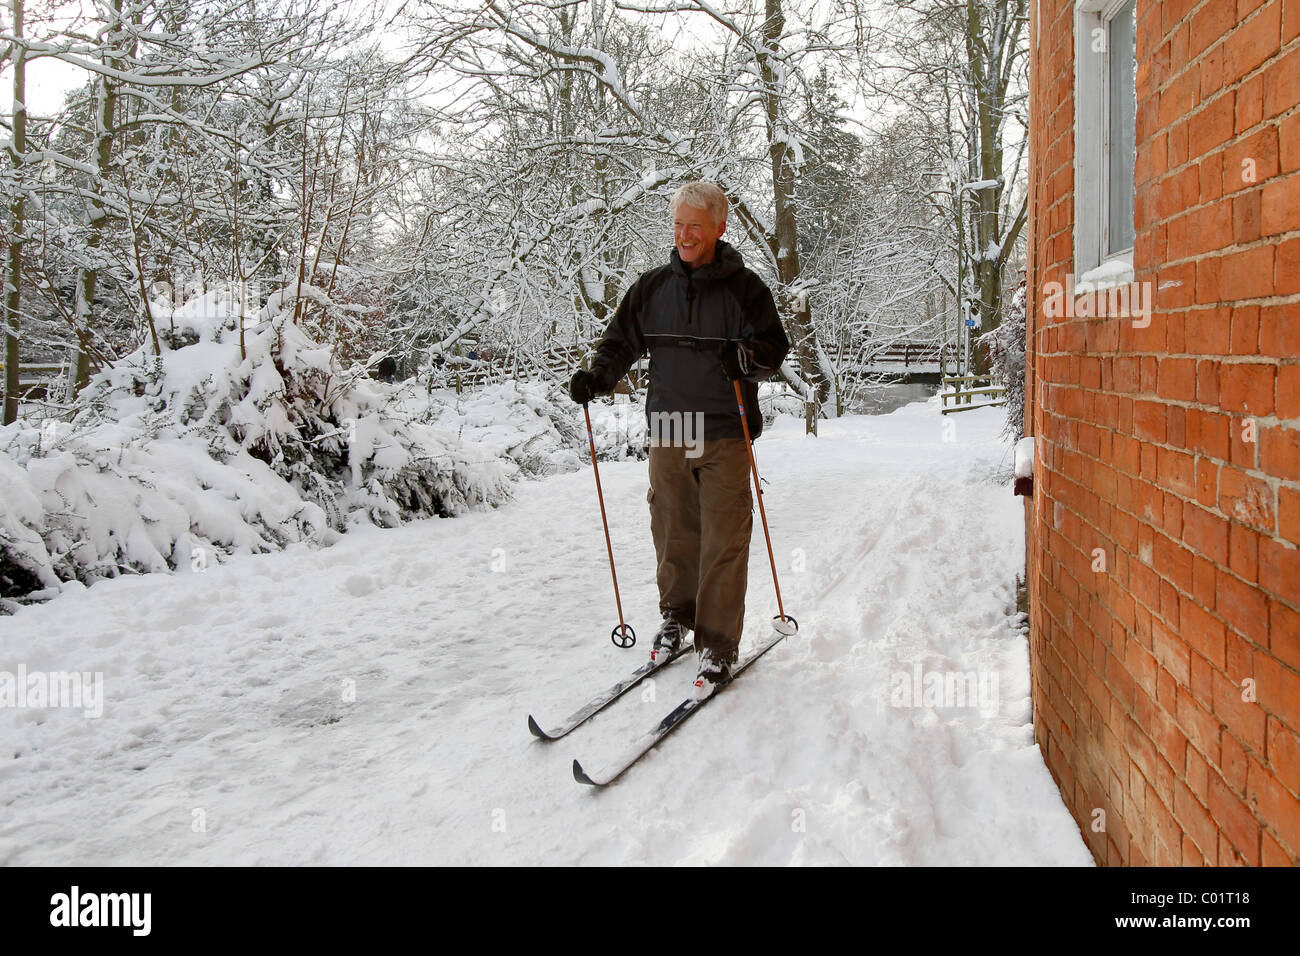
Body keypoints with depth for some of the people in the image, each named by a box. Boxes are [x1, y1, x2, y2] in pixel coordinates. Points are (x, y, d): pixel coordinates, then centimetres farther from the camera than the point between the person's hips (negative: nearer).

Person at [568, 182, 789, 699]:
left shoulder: (744, 287, 0)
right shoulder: (652, 287, 9)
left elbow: (774, 346, 0)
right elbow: (621, 341, 13)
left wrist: (746, 357, -22)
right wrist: (597, 377, -5)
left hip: (725, 433, -3)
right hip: (667, 432, 3)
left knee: (723, 541, -3)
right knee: (673, 532, 10)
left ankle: (717, 645, 6)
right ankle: (676, 615, 32)